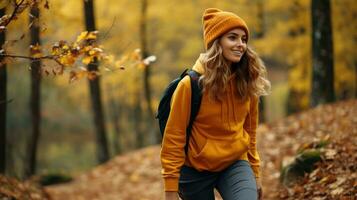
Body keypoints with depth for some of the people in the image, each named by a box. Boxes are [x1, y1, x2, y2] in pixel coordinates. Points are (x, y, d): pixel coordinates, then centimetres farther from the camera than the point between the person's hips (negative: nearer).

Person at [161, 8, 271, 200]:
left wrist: (255, 173, 15)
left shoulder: (247, 83, -3)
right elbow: (174, 138, -12)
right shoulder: (191, 84, -16)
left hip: (235, 165, 3)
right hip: (196, 170, -2)